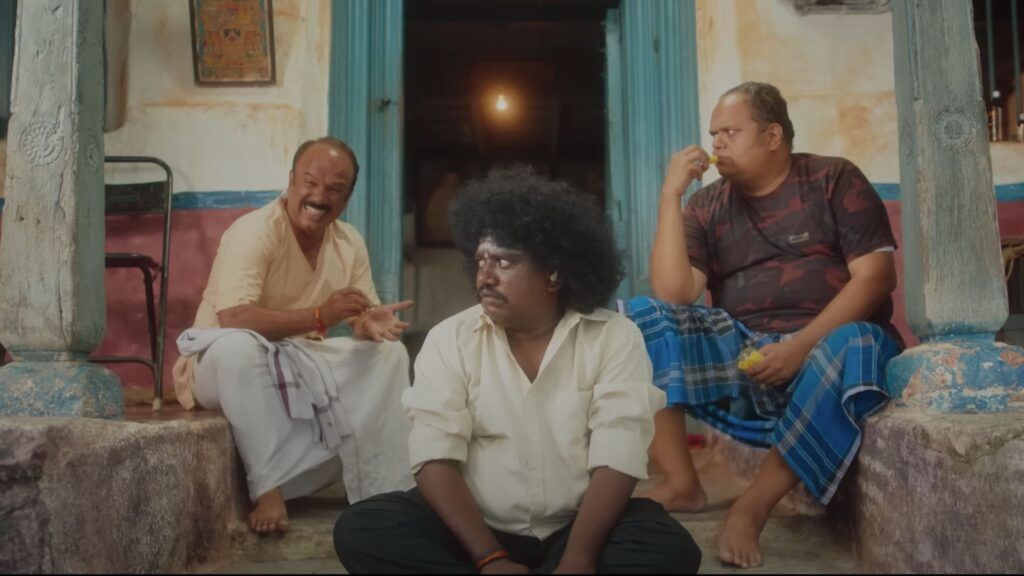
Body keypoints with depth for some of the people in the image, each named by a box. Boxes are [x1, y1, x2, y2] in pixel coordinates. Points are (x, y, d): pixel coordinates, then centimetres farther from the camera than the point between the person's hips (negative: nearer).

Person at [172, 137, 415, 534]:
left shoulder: (350, 242, -1)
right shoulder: (255, 231, -22)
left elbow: (362, 316, 0)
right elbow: (232, 320, -34)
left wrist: (372, 323, -25)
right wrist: (319, 315, -36)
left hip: (303, 361, 6)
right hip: (224, 361, -6)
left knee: (388, 351, -8)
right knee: (240, 345, -38)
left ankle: (389, 492, -9)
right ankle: (268, 489, -31)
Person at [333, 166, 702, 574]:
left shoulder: (615, 338, -4)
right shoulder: (449, 339, -1)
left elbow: (616, 461, -13)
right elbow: (435, 458, -10)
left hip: (578, 526, 0)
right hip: (478, 529, 1)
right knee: (361, 530, -23)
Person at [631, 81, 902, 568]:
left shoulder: (834, 179, 3)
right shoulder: (707, 205, 8)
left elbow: (875, 276, -7)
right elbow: (672, 296, -5)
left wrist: (801, 345, -19)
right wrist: (671, 194, -9)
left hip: (824, 344, -2)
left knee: (855, 347, -36)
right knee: (639, 317, -16)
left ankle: (752, 506, -30)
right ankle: (681, 483, -20)